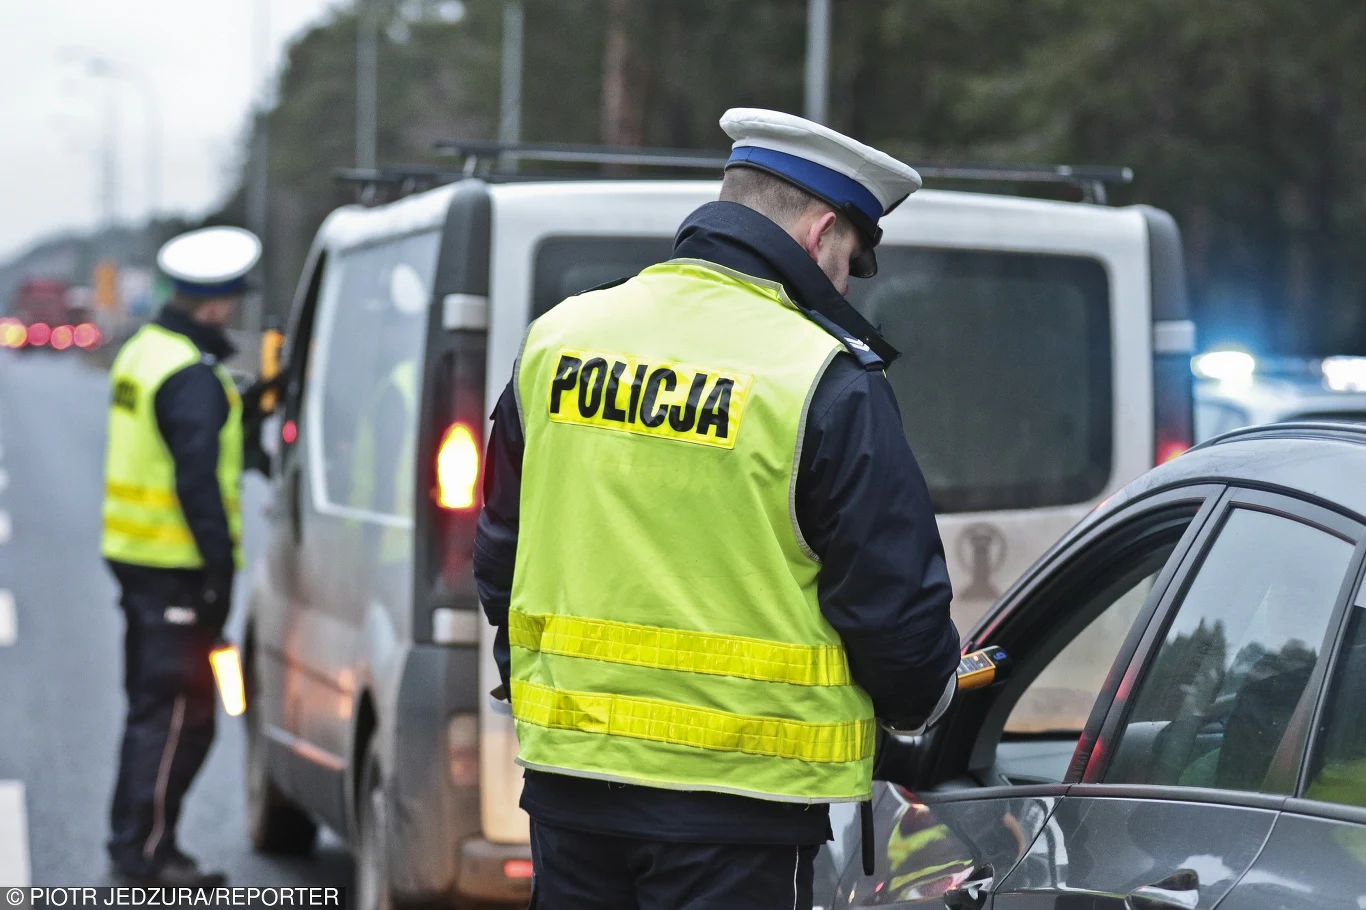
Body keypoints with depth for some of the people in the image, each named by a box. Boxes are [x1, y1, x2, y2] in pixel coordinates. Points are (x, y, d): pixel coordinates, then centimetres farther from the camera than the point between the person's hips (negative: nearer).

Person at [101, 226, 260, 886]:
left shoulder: (142, 351, 13)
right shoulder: (194, 377, -18)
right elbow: (198, 482, -22)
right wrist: (221, 569, -20)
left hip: (134, 556, 10)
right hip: (177, 567, -10)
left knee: (153, 705, 17)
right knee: (178, 714, -5)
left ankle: (135, 840, 24)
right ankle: (144, 849, -2)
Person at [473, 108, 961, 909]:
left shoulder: (557, 338, 6)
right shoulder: (829, 384, -12)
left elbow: (500, 556, 16)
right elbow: (896, 604, -8)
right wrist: (919, 700, 13)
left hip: (566, 778, 5)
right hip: (737, 794, -5)